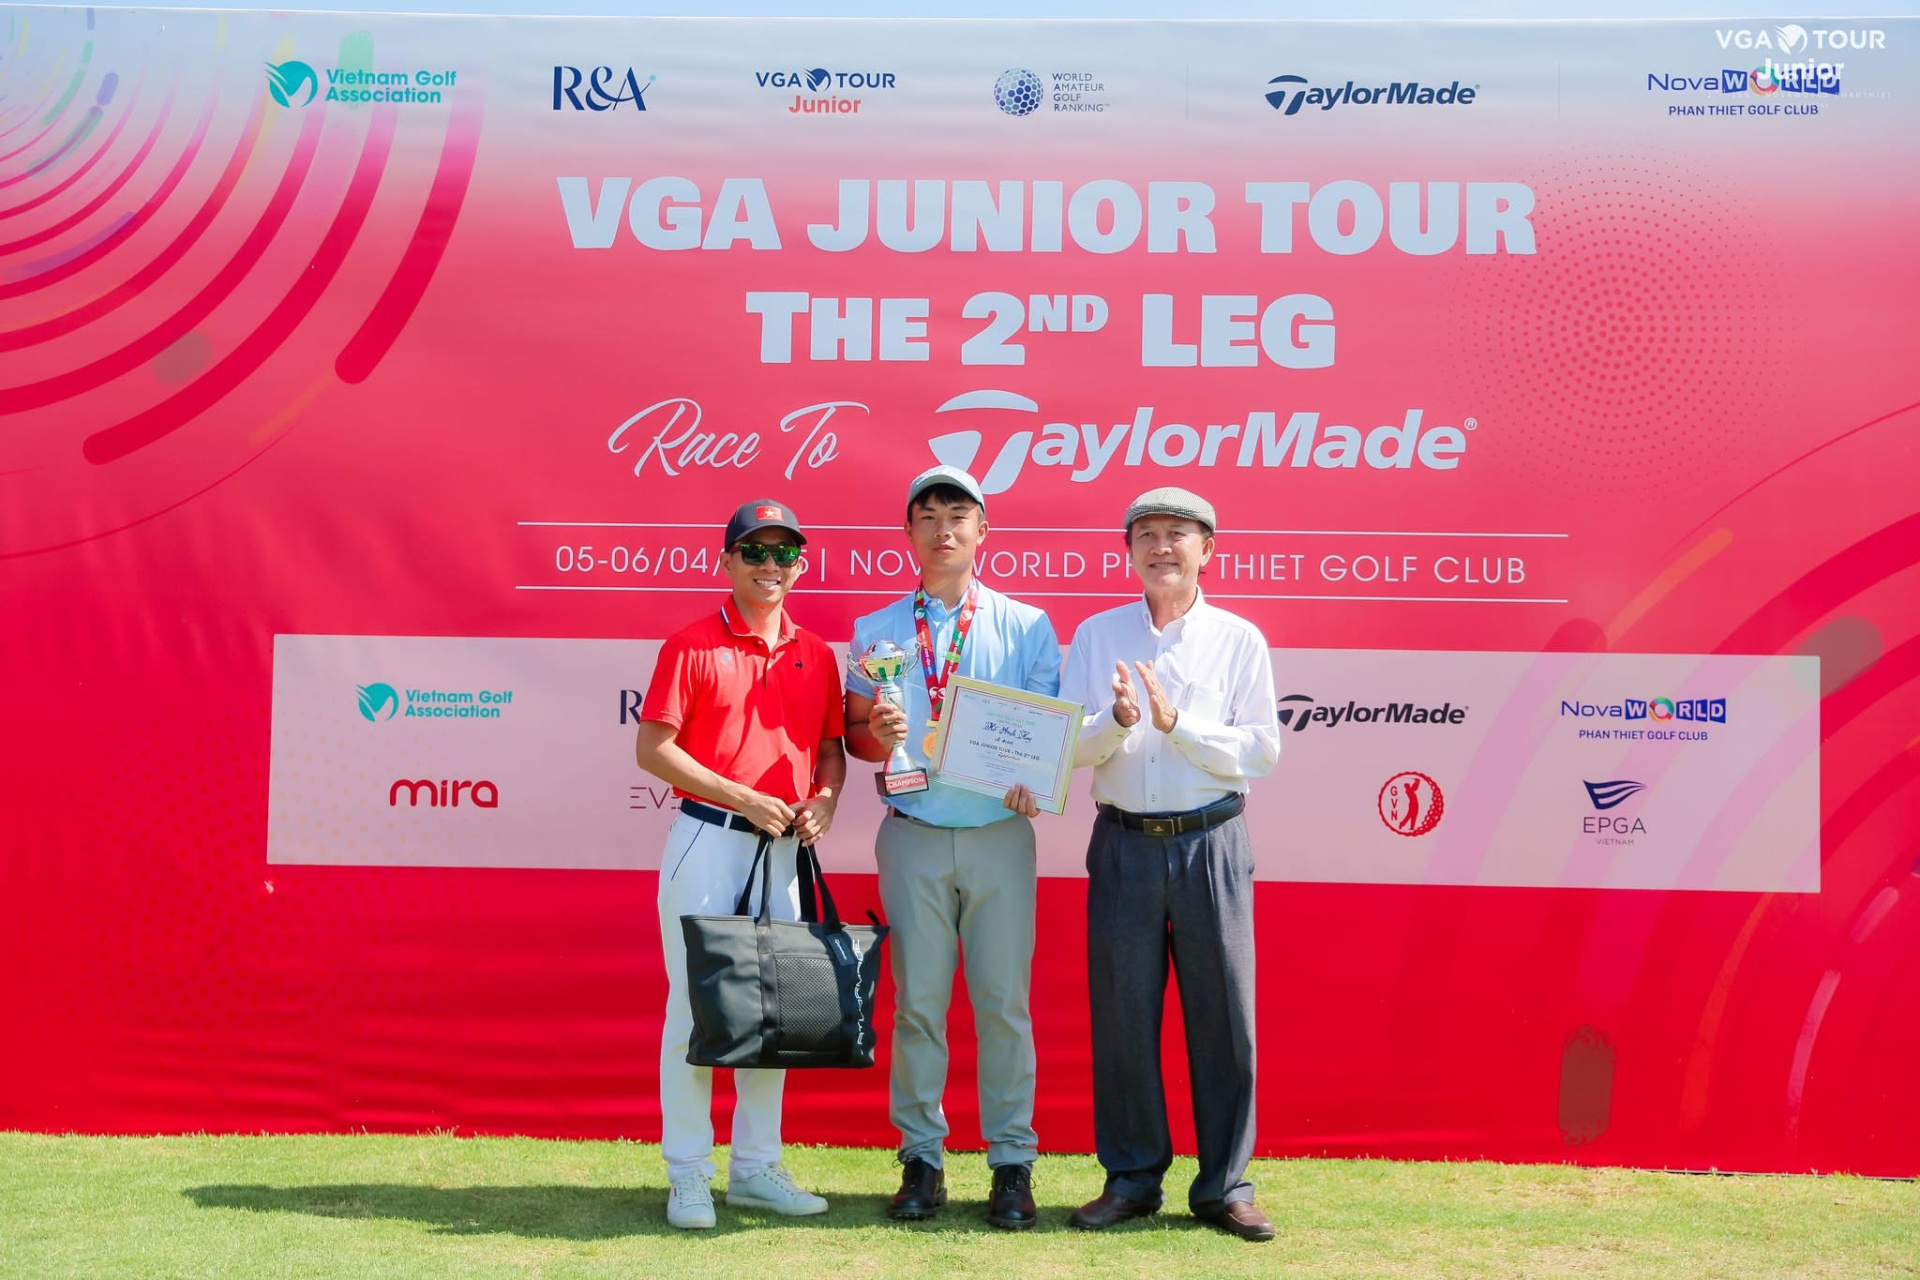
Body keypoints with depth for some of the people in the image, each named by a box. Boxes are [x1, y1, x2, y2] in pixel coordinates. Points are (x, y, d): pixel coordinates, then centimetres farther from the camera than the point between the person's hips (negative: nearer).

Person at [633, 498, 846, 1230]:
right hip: (709, 841, -5)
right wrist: (746, 800, -14)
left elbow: (833, 745, 17)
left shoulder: (816, 655, 10)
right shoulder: (692, 645, -5)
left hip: (786, 847, 5)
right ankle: (688, 1176, 10)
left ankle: (756, 1169, 23)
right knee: (696, 1004, 0)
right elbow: (652, 749, -9)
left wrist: (825, 800, -5)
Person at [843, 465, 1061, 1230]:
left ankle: (1012, 1164, 10)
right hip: (914, 835, 1)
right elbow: (853, 735, 8)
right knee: (917, 1001, 4)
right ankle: (921, 1159, 14)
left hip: (999, 834, -1)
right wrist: (878, 732, -14)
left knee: (1004, 1001, 1)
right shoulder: (876, 631, 10)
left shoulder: (1028, 627, 8)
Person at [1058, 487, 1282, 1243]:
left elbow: (1262, 753, -2)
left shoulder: (1238, 640, 4)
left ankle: (1224, 1187, 12)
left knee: (1223, 1016, 1)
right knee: (1121, 1014, 5)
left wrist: (1176, 724, -12)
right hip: (1123, 842, 1)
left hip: (1210, 842, -1)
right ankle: (1131, 1180, 17)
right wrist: (1117, 722, -18)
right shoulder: (1096, 636, 9)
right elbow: (1068, 748, 2)